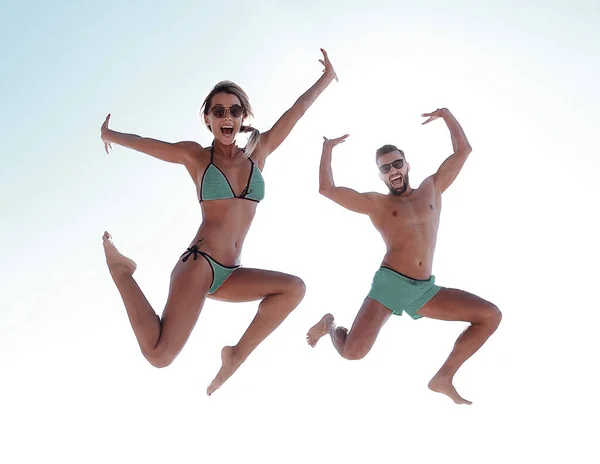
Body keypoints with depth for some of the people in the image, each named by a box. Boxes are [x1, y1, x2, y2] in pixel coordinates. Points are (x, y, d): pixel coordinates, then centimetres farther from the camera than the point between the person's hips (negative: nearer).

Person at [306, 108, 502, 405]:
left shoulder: (431, 188, 17)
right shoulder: (376, 203, 7)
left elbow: (463, 150, 20)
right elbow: (326, 189, -2)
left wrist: (447, 115, 15)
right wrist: (327, 148, 6)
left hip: (425, 290, 4)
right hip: (390, 284, -4)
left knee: (491, 316, -6)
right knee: (352, 352, -20)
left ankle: (444, 377, 3)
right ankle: (329, 325, 18)